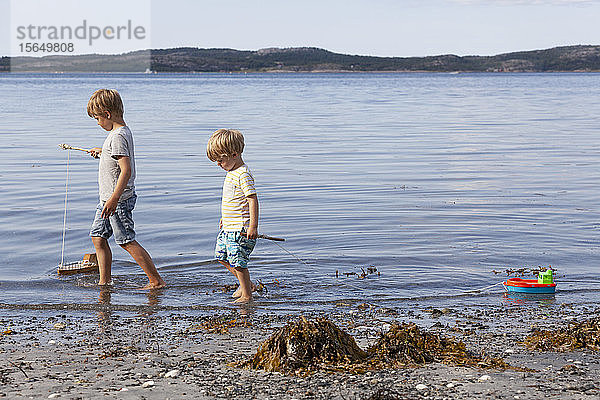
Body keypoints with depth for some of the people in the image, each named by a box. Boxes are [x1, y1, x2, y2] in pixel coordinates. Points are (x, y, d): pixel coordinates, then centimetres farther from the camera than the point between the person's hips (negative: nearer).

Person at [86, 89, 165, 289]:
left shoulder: (118, 136, -21)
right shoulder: (124, 131, 10)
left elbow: (126, 170, -29)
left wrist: (114, 199, -32)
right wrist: (103, 152, 42)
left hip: (118, 200, -10)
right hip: (107, 198, 10)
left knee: (127, 241, -6)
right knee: (98, 236, 13)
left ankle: (156, 281, -2)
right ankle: (104, 281, 19)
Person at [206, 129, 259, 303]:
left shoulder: (243, 174, -19)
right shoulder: (231, 172, 12)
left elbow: (252, 199, -23)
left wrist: (253, 226, -26)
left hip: (240, 229, -11)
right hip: (228, 227, 11)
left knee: (237, 262, -6)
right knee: (222, 256, 17)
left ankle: (247, 296, 7)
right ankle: (247, 285, 28)